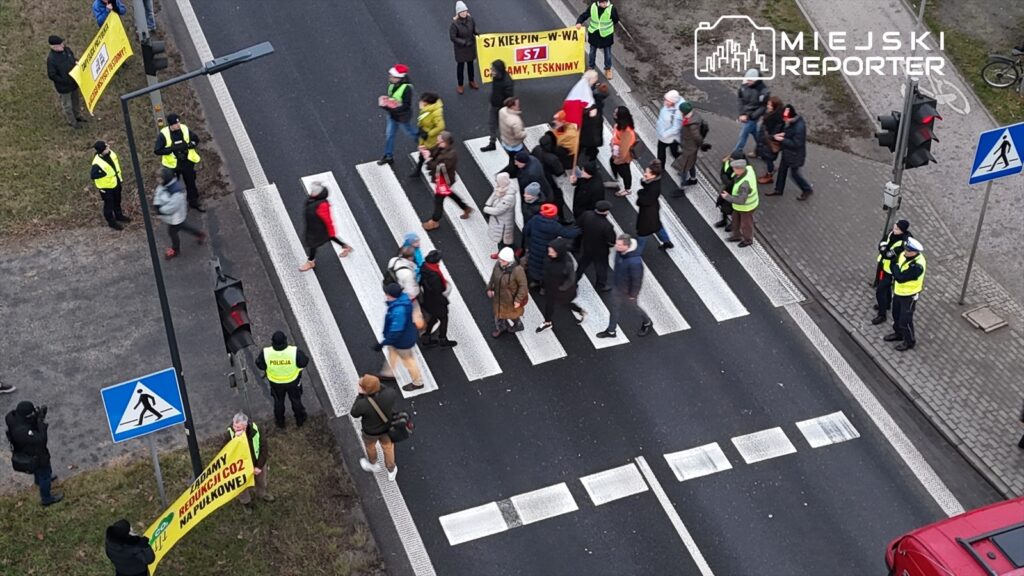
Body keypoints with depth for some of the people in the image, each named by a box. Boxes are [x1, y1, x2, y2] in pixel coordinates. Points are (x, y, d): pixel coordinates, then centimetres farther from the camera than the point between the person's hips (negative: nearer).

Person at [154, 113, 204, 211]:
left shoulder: (185, 129, -9)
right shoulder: (163, 134, -19)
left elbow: (195, 141, 3)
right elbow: (157, 151, -18)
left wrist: (187, 145, -18)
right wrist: (172, 149, -27)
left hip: (187, 162, 3)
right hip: (173, 164, -3)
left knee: (191, 182, 16)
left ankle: (194, 201, 34)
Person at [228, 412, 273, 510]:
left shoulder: (255, 429, -29)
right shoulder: (230, 433, -32)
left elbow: (263, 447, -17)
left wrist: (259, 465, -16)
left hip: (257, 463, 1)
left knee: (261, 481, 29)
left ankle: (263, 494, 62)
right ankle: (245, 502, 54)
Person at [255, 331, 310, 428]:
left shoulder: (266, 353, -32)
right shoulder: (294, 352, -35)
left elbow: (260, 365, -14)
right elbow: (304, 362, -19)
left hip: (275, 383, 1)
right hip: (293, 381, -1)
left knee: (278, 402, 29)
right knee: (296, 400, 28)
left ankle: (280, 422, 51)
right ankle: (300, 420, 50)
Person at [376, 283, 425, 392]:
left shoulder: (399, 311, -44)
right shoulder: (403, 298, -15)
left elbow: (396, 331, -36)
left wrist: (383, 343, -26)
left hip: (403, 340, -9)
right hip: (407, 333, 9)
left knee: (408, 359, 16)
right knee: (392, 352, 30)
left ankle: (418, 382, 39)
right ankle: (388, 373, 55)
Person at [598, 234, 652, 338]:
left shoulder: (635, 262, -43)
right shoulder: (619, 251, -19)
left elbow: (637, 279, -29)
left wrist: (633, 294, -15)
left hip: (628, 290, -7)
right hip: (618, 286, 7)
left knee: (633, 306, 21)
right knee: (615, 308, 21)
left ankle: (647, 323, 50)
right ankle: (611, 331, 41)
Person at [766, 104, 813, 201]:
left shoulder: (799, 127, -35)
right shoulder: (792, 122, -7)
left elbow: (796, 144, -31)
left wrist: (782, 140, -27)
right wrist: (783, 134, -7)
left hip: (795, 155, -9)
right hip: (787, 153, 9)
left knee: (795, 173, 10)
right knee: (782, 170, 20)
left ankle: (807, 190, 32)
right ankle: (778, 190, 38)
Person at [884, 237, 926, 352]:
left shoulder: (917, 266, -36)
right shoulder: (904, 255, -11)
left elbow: (900, 278, -35)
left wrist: (895, 267, -21)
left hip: (909, 296, -8)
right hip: (898, 291, 8)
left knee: (905, 320, 7)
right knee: (896, 315, 25)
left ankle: (910, 341, 29)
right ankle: (898, 334, 49)